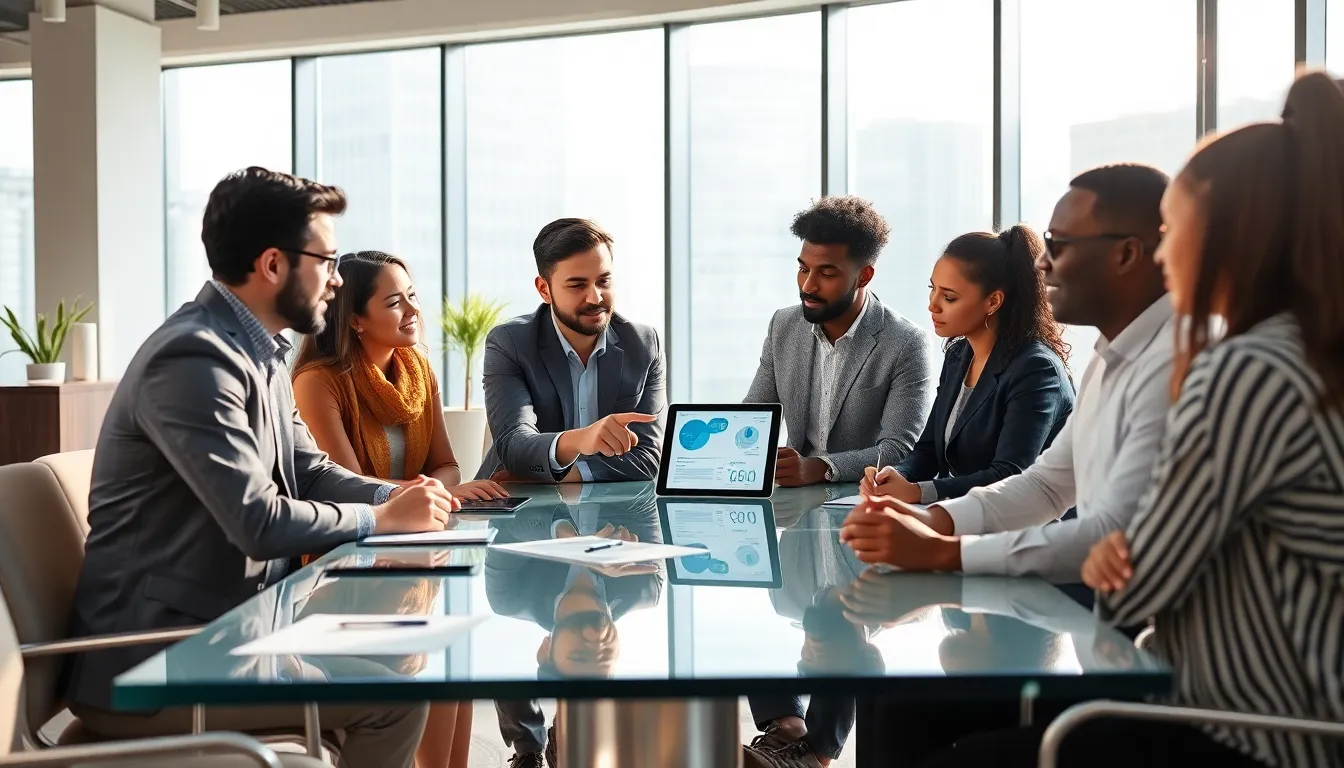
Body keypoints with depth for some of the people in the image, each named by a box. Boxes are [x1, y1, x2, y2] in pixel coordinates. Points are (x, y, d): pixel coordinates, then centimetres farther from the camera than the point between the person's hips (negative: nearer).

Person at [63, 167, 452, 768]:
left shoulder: (259, 354, 10)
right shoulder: (193, 358, -21)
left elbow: (310, 473, 16)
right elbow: (261, 523, -25)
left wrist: (398, 496, -2)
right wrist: (384, 518, -12)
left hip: (224, 624, 10)